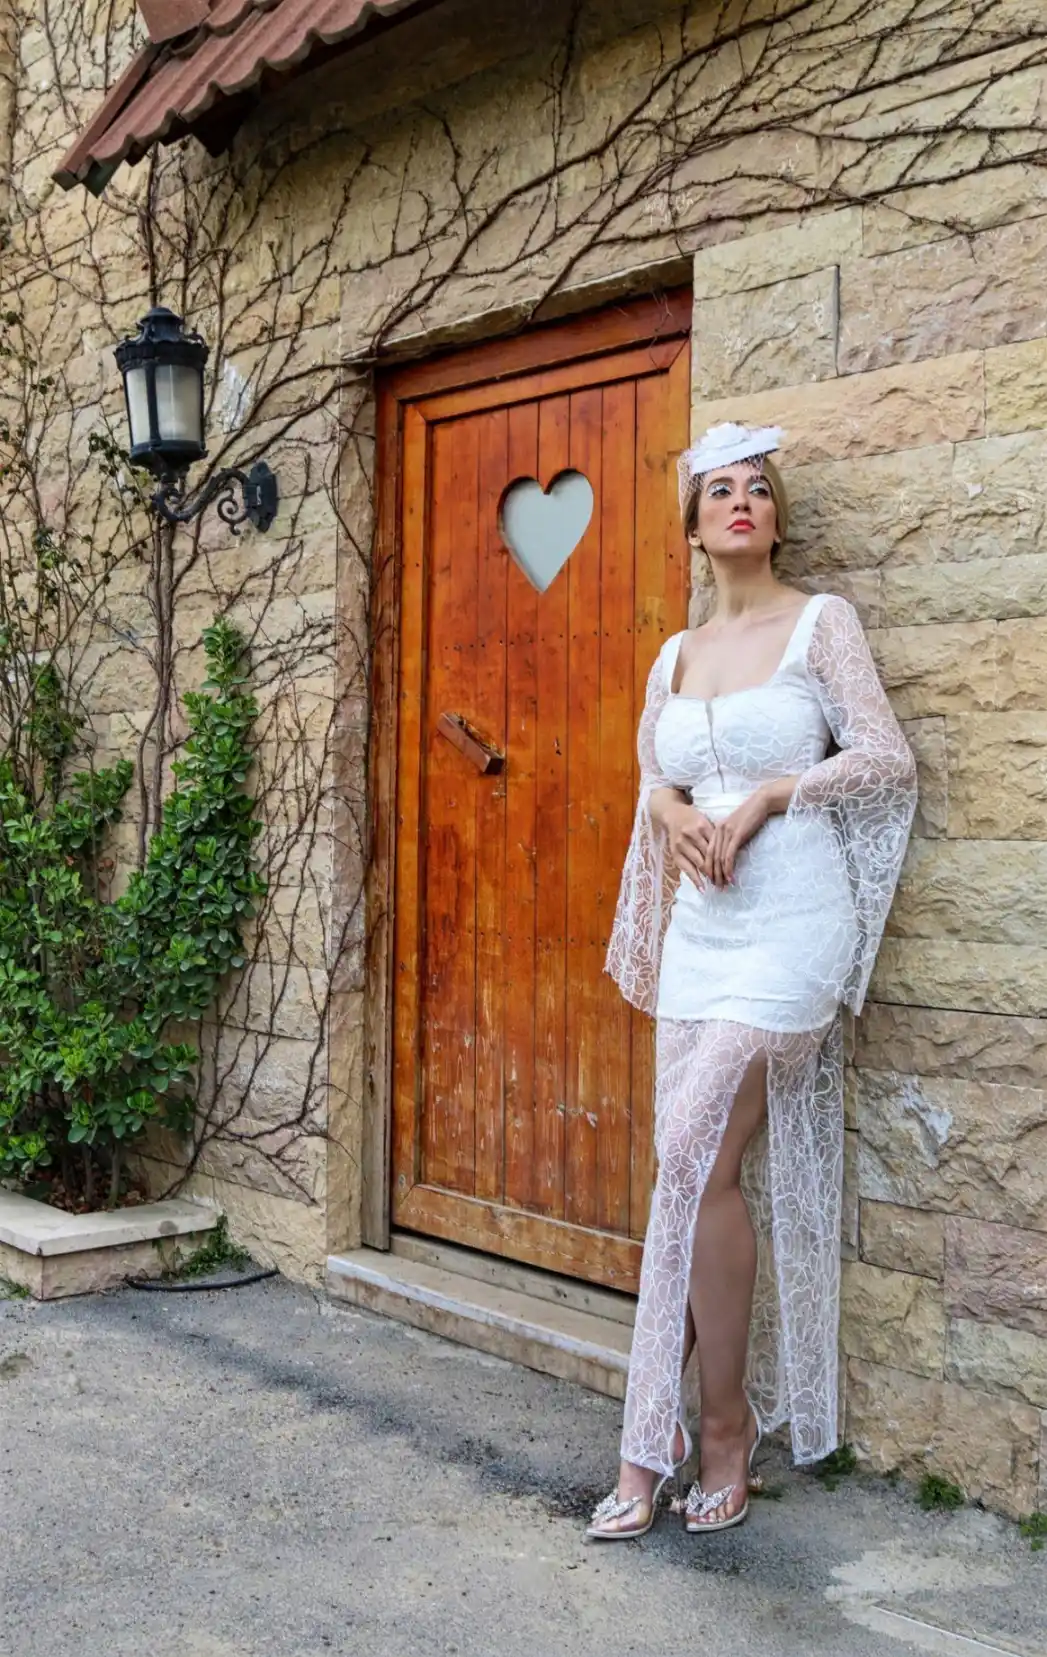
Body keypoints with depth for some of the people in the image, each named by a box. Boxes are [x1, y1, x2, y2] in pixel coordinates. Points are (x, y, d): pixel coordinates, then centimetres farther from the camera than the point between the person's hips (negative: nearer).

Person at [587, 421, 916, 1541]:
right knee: (712, 1169, 4)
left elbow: (887, 758, -4)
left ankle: (721, 1432, 1)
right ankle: (718, 1430, 14)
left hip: (793, 921, -5)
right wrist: (677, 816, -3)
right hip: (701, 926, 6)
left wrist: (766, 796, -11)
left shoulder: (820, 623, 1)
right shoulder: (675, 656, 15)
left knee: (695, 1156, -14)